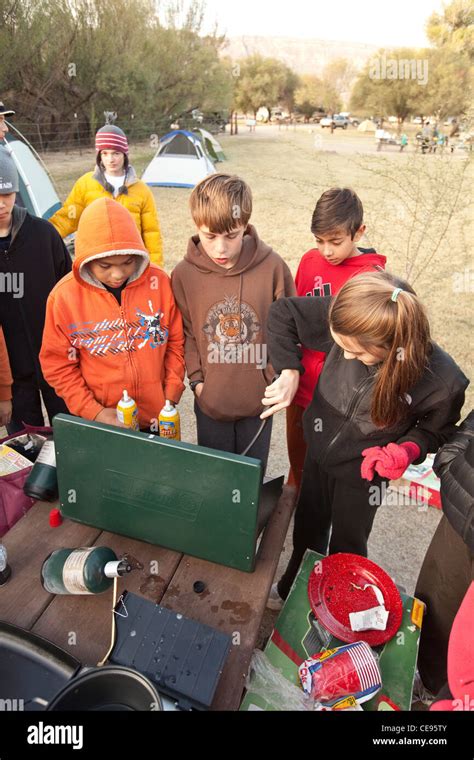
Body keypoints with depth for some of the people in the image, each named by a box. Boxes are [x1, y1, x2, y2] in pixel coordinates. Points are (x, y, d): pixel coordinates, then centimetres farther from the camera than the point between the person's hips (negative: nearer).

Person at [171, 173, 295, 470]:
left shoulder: (272, 266, -13)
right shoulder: (184, 274, -10)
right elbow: (185, 332, 1)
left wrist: (276, 376, -8)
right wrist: (197, 379, -7)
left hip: (259, 399, 0)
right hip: (210, 400, 1)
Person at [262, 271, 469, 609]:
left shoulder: (442, 381, -31)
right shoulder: (352, 325, -30)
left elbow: (438, 427, -8)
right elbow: (282, 312, -16)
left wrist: (408, 449, -27)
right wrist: (289, 371, -21)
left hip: (363, 470, -2)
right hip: (320, 449, 3)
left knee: (346, 546, 21)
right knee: (307, 529, 26)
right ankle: (292, 589, 58)